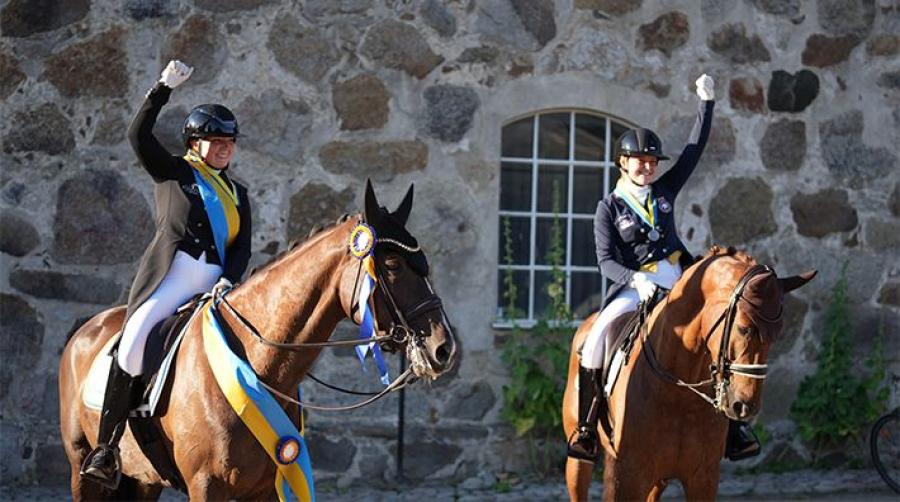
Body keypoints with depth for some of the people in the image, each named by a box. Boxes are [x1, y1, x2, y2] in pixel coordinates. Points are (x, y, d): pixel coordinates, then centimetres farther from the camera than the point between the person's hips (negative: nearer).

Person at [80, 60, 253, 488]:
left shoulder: (237, 193, 23)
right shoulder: (172, 173, 13)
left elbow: (242, 247, 14)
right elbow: (138, 135, -1)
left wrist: (230, 280, -6)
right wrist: (164, 87, -6)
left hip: (215, 285, 5)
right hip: (169, 279, -5)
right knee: (133, 343, -21)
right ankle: (106, 446, -18)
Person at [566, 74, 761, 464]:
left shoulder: (664, 191, 11)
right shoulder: (609, 208, 3)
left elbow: (695, 149, 10)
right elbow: (606, 261, -6)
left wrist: (707, 103, 3)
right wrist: (635, 279, -25)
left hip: (678, 283, 3)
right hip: (633, 287, -3)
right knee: (595, 341, -27)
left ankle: (733, 421, -9)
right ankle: (586, 427, -19)